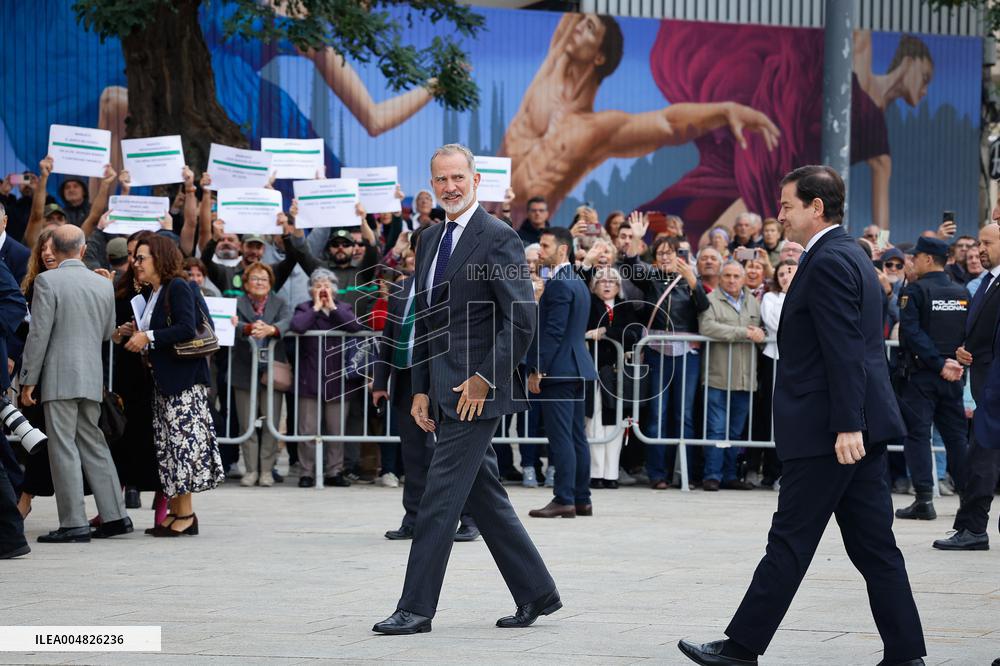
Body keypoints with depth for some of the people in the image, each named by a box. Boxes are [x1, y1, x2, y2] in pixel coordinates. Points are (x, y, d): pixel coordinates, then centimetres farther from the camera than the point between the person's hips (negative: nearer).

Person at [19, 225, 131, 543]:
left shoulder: (47, 281, -9)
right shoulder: (104, 284, 8)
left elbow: (38, 334, -11)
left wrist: (28, 380, -6)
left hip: (59, 377, -6)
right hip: (92, 376, 6)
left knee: (63, 448, -3)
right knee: (93, 444, 14)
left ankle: (74, 523, -5)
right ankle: (115, 515, 13)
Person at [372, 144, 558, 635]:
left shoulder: (499, 239, -10)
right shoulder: (430, 241, 15)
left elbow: (522, 320, -15)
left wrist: (484, 379, -17)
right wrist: (421, 389, 12)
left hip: (476, 391, -8)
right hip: (446, 392, 8)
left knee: (440, 497, -8)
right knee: (484, 498, 12)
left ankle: (416, 608, -4)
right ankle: (536, 593, 21)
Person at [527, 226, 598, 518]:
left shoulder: (558, 284, -14)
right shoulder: (578, 282, 17)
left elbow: (553, 331, -19)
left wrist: (537, 370, -17)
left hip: (558, 370, -10)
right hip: (576, 368, 10)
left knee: (561, 438, -9)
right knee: (577, 437, 11)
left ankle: (564, 500, -10)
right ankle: (581, 499, 13)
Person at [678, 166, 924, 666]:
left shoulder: (828, 262, -14)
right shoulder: (850, 256, 19)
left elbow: (845, 351, -21)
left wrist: (847, 426, -25)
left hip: (827, 430, -10)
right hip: (857, 426, 10)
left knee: (790, 542, -3)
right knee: (872, 545, 8)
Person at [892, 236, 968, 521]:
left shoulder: (914, 291, -9)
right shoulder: (963, 293, 7)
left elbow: (912, 333, -16)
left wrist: (940, 365, -16)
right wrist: (952, 364, 4)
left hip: (919, 374, -5)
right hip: (953, 378, 5)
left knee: (917, 434, -1)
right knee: (956, 435, 12)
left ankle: (924, 500, -7)